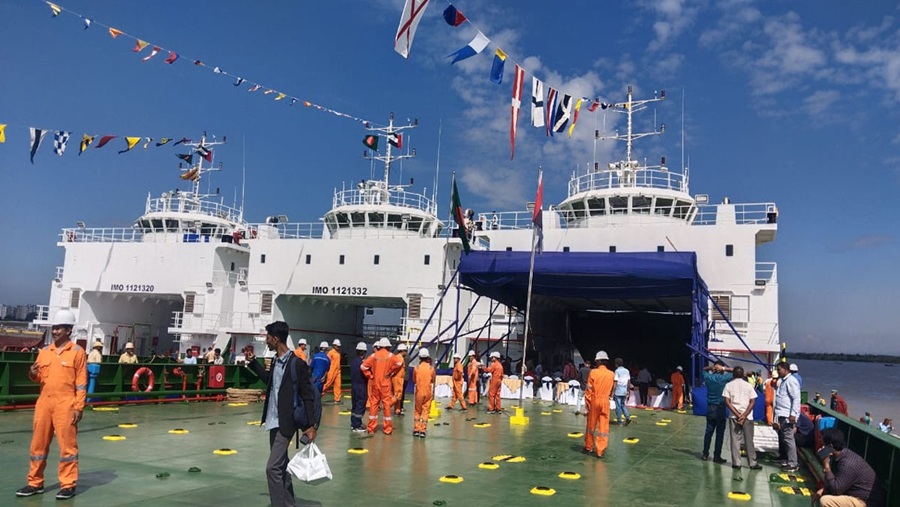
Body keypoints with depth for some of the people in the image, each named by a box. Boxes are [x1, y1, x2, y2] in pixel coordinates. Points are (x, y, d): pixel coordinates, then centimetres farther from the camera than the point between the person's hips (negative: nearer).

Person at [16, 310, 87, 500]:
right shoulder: (44, 351, 12)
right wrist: (33, 374, -6)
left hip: (65, 404, -5)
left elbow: (81, 382, -5)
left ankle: (68, 485, 6)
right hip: (43, 403, 5)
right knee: (38, 443, 10)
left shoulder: (77, 352, -3)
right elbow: (40, 378, 18)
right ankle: (35, 483, 22)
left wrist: (79, 407, -10)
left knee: (67, 444, -1)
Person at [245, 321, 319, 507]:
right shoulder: (276, 361, 6)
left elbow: (308, 396, -16)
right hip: (274, 421, 9)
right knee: (280, 465, 17)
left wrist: (312, 425, -17)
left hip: (286, 423, -9)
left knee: (272, 467, -12)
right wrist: (252, 362, 21)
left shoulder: (297, 364, -18)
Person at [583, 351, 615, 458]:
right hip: (605, 401, 1)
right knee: (603, 427, 4)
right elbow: (611, 389, 10)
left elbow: (589, 389, -7)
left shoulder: (593, 372, -10)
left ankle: (589, 447, 25)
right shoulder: (611, 374, -2)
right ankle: (600, 451, 3)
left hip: (594, 400, -1)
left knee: (591, 425, 12)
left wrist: (587, 402, 0)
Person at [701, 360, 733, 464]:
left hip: (710, 407, 4)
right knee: (720, 433, 3)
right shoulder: (724, 378, -12)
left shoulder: (708, 377, -1)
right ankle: (717, 456, 5)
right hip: (720, 408, -4)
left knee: (709, 431, 12)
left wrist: (710, 368, 1)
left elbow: (704, 369, 20)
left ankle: (705, 454, 15)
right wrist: (724, 369, -9)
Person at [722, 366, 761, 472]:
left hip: (733, 416, 0)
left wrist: (738, 415, -8)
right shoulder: (748, 385, 2)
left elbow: (727, 402, -7)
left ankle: (736, 463, 3)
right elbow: (752, 402, -4)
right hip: (748, 416, 0)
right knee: (749, 440, 7)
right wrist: (744, 415, -9)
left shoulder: (729, 385, 1)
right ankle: (753, 463, 11)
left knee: (735, 440, 3)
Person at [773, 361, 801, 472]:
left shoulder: (791, 381, -12)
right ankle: (789, 460, 23)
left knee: (788, 438, -7)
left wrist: (793, 414, -23)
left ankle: (792, 464, -2)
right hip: (782, 414, 10)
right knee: (783, 438, 14)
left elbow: (796, 398, -18)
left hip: (787, 415, -10)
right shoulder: (782, 381, 18)